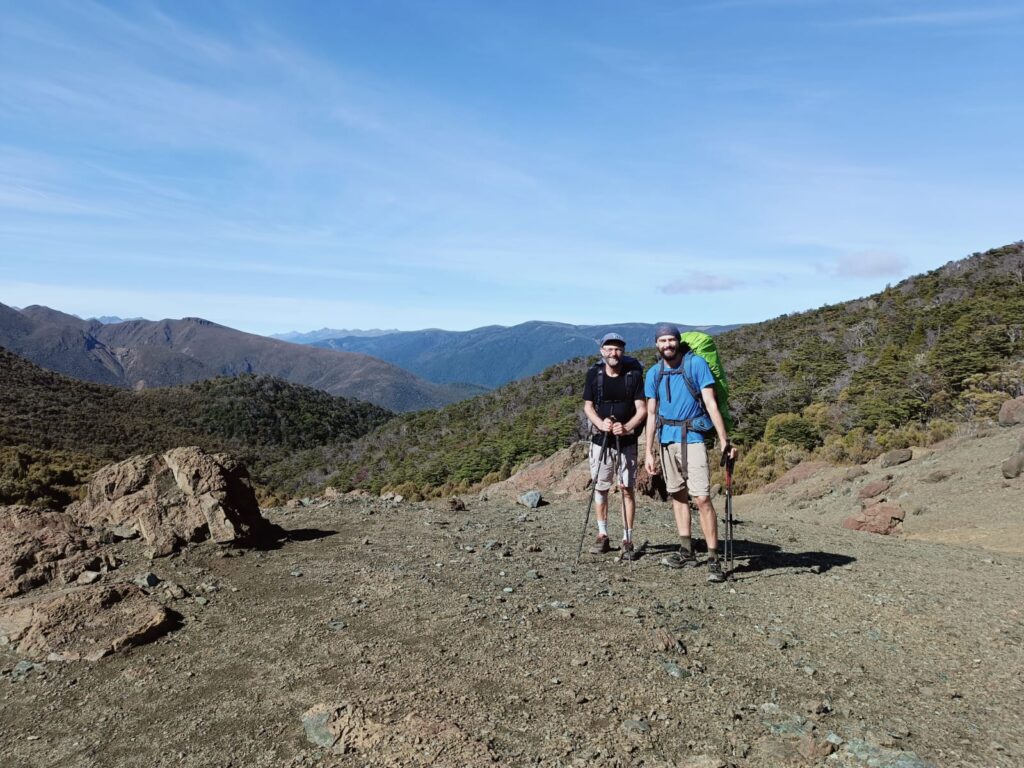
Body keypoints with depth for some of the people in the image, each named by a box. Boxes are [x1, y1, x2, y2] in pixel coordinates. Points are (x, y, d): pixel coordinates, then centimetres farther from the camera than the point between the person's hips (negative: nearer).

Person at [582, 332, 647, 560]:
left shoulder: (634, 373, -6)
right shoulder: (594, 373, -1)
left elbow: (642, 409, -6)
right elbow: (588, 406, 4)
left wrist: (627, 427, -23)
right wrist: (601, 423, -15)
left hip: (627, 441, -2)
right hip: (600, 440, 2)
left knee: (627, 489, -1)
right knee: (600, 488, 8)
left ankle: (627, 540, 7)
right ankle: (602, 536, 21)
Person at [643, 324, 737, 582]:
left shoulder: (696, 364, -5)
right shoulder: (653, 373, 7)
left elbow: (710, 404, -8)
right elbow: (651, 413, 10)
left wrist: (724, 440, -15)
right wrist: (649, 452, 7)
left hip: (692, 438, -5)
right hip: (666, 440, 5)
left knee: (702, 498, -10)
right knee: (678, 495, 11)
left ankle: (713, 559, -5)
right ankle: (686, 551, 21)